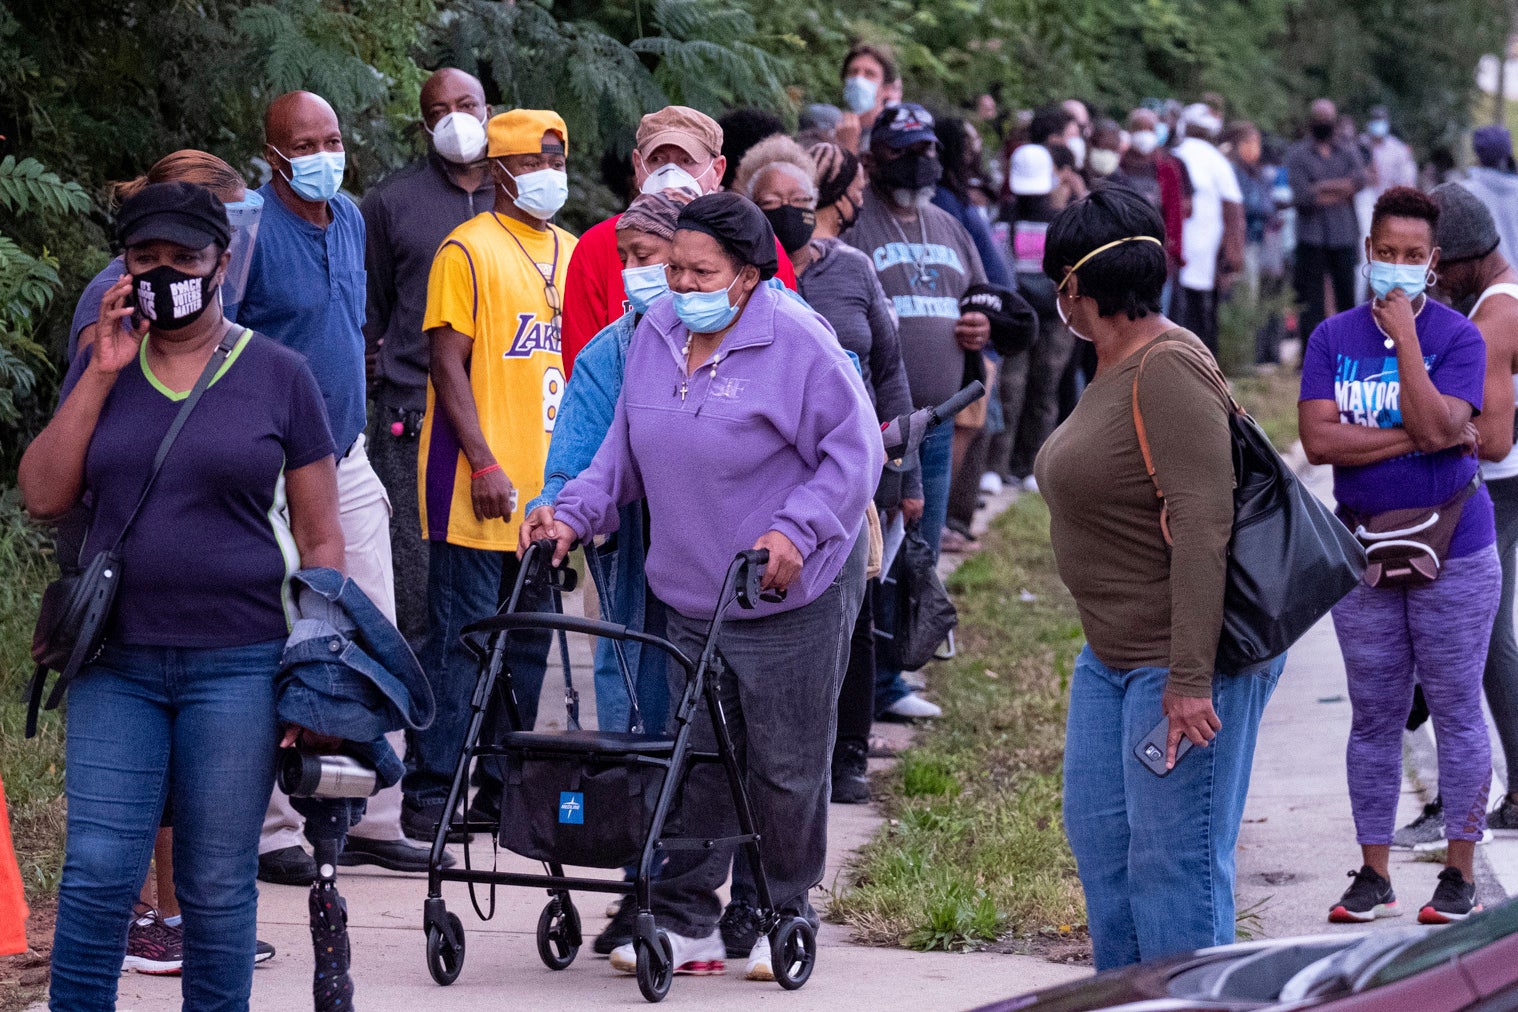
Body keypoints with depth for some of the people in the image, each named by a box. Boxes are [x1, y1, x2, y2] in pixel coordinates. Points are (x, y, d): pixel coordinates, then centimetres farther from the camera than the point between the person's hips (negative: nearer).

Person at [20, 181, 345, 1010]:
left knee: (218, 885, 3)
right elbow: (42, 497, 0)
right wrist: (102, 376, -6)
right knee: (97, 871, -7)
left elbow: (320, 538, 5)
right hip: (116, 661, 2)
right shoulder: (102, 365, 10)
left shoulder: (277, 375, 3)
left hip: (236, 662, -1)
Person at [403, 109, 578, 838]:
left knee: (528, 641, 10)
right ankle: (430, 792, -4)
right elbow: (448, 362, -11)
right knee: (460, 638, -7)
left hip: (548, 488, 7)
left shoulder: (572, 253, 14)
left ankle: (506, 786, 18)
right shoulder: (469, 250, -6)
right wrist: (485, 464, -18)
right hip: (479, 489, -7)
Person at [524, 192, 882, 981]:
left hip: (792, 593, -5)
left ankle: (780, 918, 18)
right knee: (698, 760, 5)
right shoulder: (655, 336, 7)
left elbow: (855, 450, -12)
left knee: (786, 766, 4)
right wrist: (575, 513, 2)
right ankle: (684, 921, 9)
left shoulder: (796, 343, -13)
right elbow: (625, 450, 16)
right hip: (691, 594, 6)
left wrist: (796, 532, -21)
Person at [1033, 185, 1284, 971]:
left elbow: (1202, 523, -25)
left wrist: (1191, 676, -28)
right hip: (1113, 654, 11)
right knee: (1098, 833, 15)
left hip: (1183, 656, -11)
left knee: (1173, 859, -7)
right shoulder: (1116, 368, 12)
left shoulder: (1168, 370, -20)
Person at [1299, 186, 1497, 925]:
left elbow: (1437, 426, -20)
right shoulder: (1333, 338, 3)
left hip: (1451, 552, -3)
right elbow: (1318, 440, -8)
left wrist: (1405, 337, -18)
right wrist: (1412, 438, -13)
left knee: (1456, 712, 3)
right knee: (1374, 717, 9)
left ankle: (1460, 874, 12)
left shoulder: (1457, 337, -5)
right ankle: (1374, 876, 16)